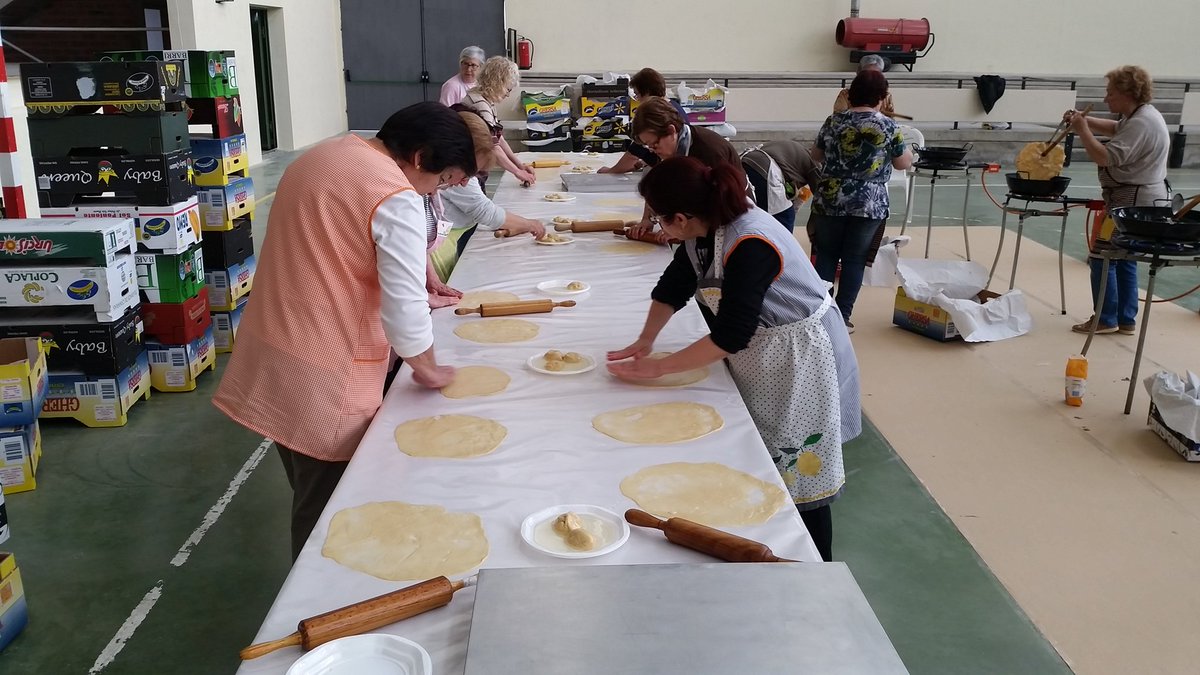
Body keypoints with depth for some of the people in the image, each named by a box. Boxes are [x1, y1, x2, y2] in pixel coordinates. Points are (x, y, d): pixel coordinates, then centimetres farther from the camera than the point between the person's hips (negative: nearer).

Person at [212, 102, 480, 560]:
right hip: (322, 375, -9)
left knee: (312, 497, 24)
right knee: (327, 508, 7)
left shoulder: (324, 156, 10)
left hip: (273, 351, 9)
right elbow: (403, 306, -19)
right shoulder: (396, 199, -19)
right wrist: (427, 369, -3)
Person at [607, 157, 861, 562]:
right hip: (755, 358, 9)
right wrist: (645, 342, -3)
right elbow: (674, 285, 7)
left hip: (798, 362, -8)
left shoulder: (750, 245, -32)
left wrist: (658, 368, -25)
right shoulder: (705, 230, -6)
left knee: (799, 475, 1)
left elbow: (730, 335, -31)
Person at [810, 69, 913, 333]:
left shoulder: (833, 122, 2)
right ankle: (842, 317, 8)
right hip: (869, 204, -2)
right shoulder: (887, 126, -5)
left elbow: (816, 156, 16)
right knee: (854, 259, 5)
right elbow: (904, 163, 6)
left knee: (826, 255, 12)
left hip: (829, 200, 2)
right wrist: (906, 147, 26)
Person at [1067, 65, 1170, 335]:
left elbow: (1105, 157, -29)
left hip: (1134, 202, -11)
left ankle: (1106, 319, 1)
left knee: (1103, 258, -6)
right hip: (1137, 200, 11)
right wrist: (1085, 120, 11)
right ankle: (1126, 320, 21)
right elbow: (1115, 128, 28)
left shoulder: (1141, 123, -22)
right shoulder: (1140, 115, 12)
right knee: (1124, 259, 15)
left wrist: (1082, 131, -18)